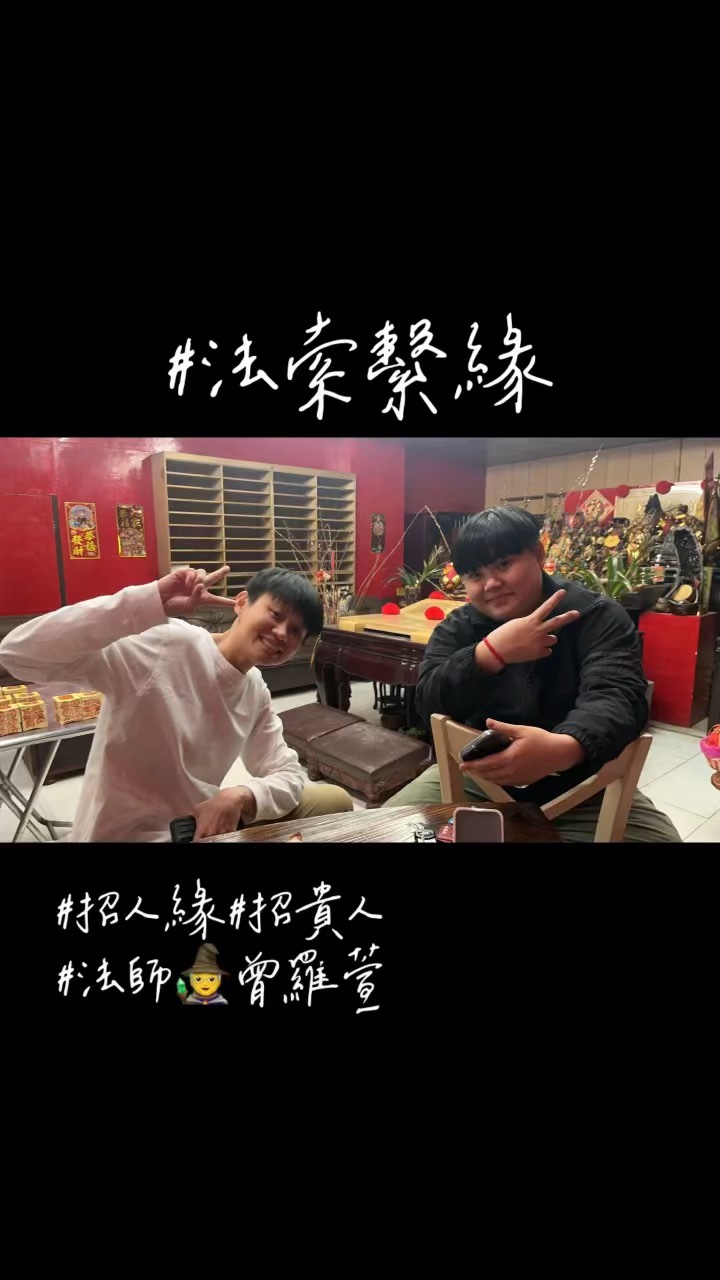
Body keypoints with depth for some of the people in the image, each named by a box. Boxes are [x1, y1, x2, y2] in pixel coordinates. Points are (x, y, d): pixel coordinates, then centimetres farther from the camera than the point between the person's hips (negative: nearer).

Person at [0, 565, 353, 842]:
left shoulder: (256, 693, 0)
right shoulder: (164, 644, -22)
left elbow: (288, 774, 1)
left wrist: (241, 797, -21)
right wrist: (150, 602, -38)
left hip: (201, 826, 7)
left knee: (334, 801, 6)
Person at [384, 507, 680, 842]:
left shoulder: (597, 616, -5)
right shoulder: (456, 629, 1)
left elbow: (616, 696, -21)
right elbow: (428, 704, -12)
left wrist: (564, 747, -44)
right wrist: (491, 652, -29)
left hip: (578, 783, 0)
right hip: (475, 778, 1)